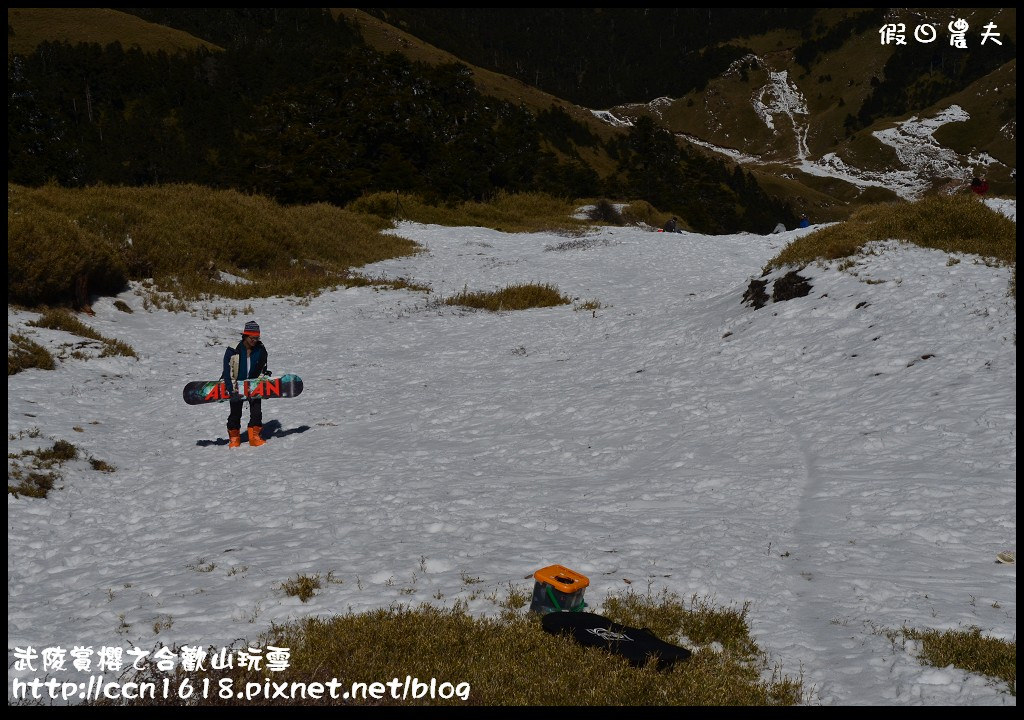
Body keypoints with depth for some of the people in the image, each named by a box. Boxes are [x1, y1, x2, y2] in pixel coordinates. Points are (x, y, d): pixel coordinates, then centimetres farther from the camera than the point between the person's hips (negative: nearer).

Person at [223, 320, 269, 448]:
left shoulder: (261, 350, -6)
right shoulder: (233, 350, -18)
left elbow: (262, 370, 9)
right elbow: (228, 371, -18)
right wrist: (232, 389, -24)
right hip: (236, 386, -2)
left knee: (256, 411, -6)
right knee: (235, 413, 4)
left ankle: (255, 436, 6)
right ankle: (234, 438, 20)